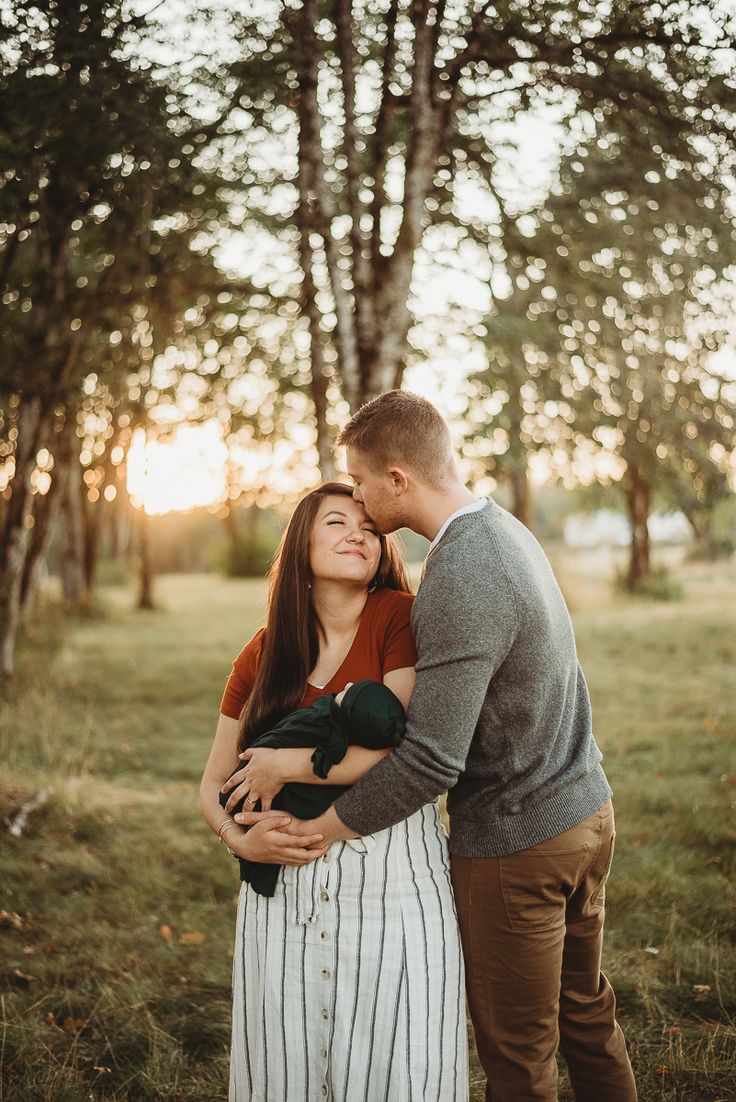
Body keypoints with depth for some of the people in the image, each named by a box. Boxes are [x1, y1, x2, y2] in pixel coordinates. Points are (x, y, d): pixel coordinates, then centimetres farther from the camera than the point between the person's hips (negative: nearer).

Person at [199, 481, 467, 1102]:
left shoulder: (401, 619, -6)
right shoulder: (262, 653, 7)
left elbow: (407, 752, -17)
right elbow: (214, 784, 12)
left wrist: (285, 765, -8)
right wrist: (242, 840, -9)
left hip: (395, 879, -4)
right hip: (285, 881, 4)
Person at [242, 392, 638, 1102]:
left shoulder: (460, 583, -27)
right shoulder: (502, 529, 5)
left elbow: (429, 763, -29)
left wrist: (304, 831, -17)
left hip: (516, 843, -9)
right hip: (585, 811, 9)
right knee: (585, 1014, 23)